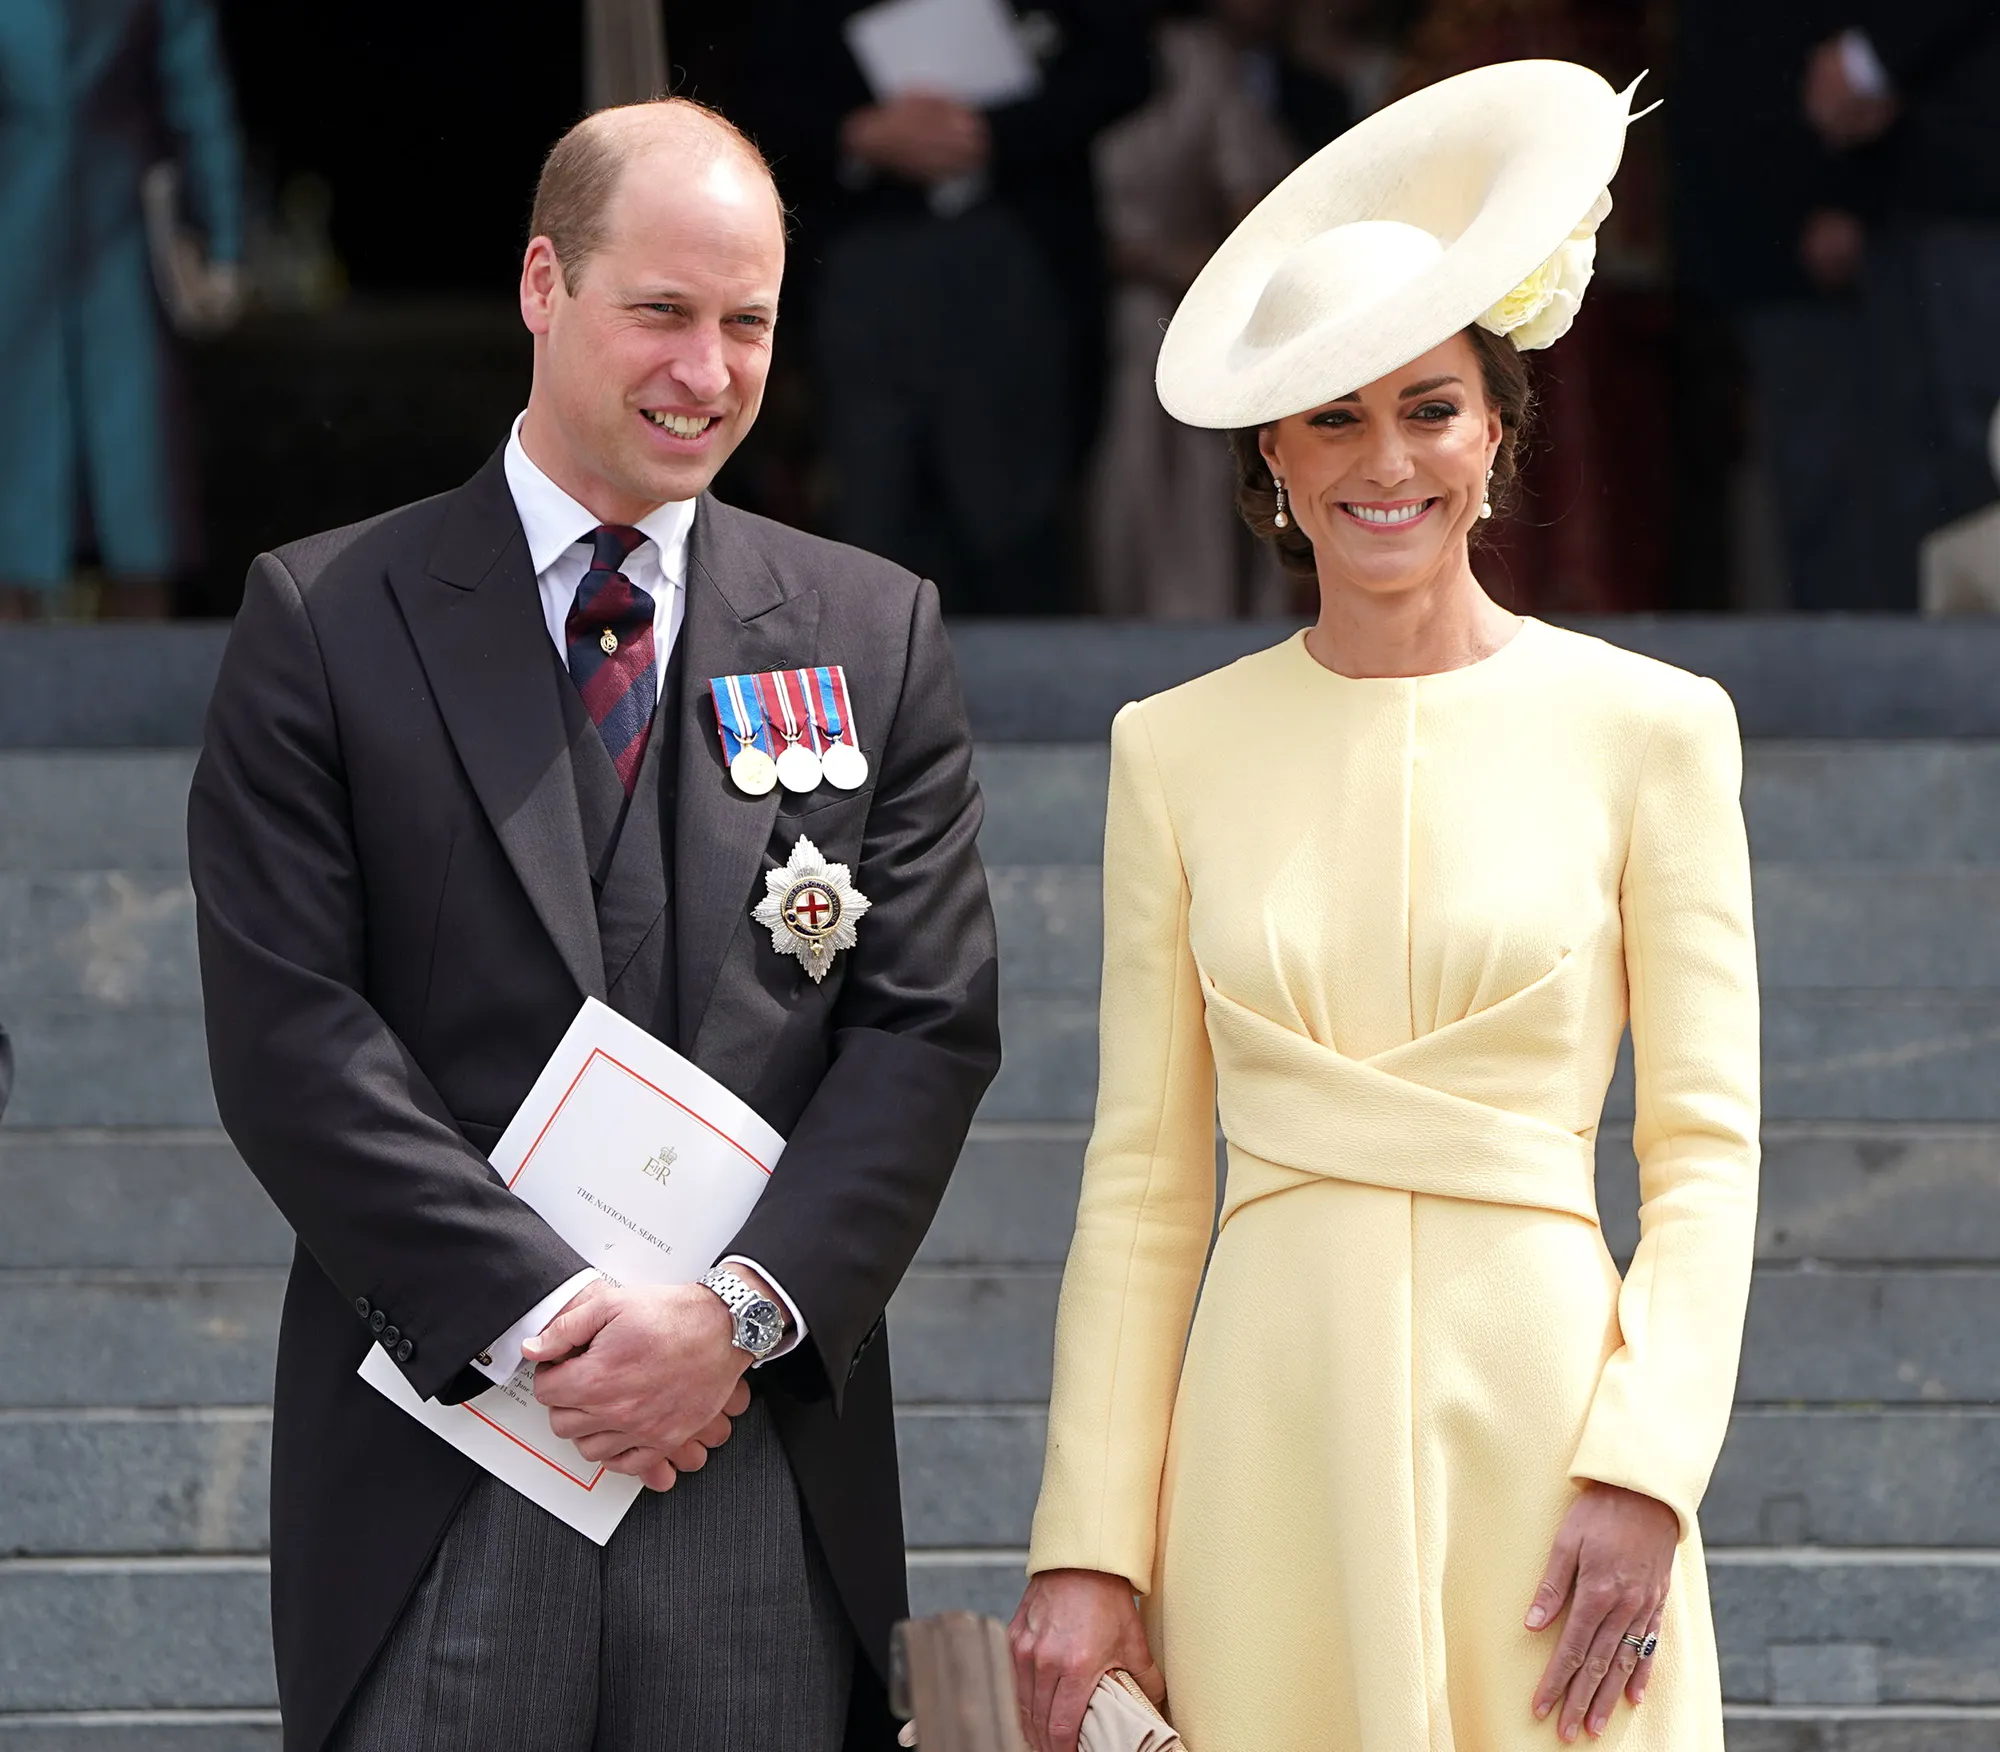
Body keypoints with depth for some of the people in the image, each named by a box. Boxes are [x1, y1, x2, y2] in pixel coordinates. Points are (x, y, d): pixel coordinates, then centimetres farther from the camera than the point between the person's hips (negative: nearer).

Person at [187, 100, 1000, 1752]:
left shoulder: (876, 635, 10)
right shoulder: (329, 619, 3)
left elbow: (927, 1024, 4)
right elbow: (290, 1029, -4)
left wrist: (745, 1310, -10)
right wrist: (537, 1312, -13)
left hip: (771, 1468, 2)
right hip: (435, 1475, -2)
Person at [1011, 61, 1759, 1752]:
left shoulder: (1649, 727, 2)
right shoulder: (1179, 750, 8)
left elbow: (1706, 1148, 0)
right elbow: (1142, 1176, 7)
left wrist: (1643, 1470, -12)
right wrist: (1089, 1545, 1)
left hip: (1539, 1408, -2)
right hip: (1269, 1439, 2)